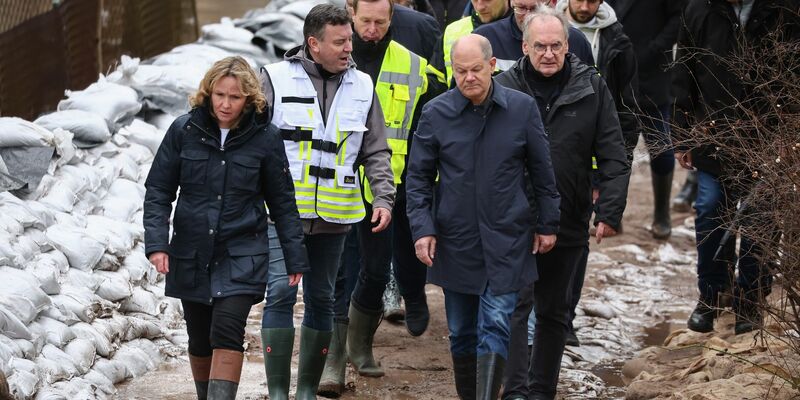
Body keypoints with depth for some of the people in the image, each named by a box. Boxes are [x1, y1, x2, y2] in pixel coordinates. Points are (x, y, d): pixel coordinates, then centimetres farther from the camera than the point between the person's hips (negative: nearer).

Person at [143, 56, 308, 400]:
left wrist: (295, 258, 6)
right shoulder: (184, 130, -3)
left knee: (227, 330, -19)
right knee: (200, 340, 12)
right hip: (191, 255, 2)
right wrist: (157, 243, -10)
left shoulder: (265, 137, -4)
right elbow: (158, 190, 2)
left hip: (241, 256, -2)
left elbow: (282, 202, 4)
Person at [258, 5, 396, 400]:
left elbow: (376, 152, 13)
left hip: (333, 215, 4)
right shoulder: (276, 79, -3)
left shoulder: (362, 86, 9)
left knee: (321, 299, 10)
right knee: (281, 292, -12)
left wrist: (384, 197, 1)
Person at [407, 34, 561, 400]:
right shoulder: (435, 114, -3)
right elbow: (418, 177, 2)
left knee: (495, 327, -9)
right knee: (462, 332, 11)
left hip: (507, 240, -1)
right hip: (455, 242, 1)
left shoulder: (522, 108, -3)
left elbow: (542, 171, 6)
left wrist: (547, 225, 8)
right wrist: (422, 229, -6)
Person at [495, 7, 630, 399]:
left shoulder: (591, 88, -1)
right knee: (515, 305, -9)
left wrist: (609, 212, -6)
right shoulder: (505, 87, -4)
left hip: (568, 224, 2)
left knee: (554, 312, 13)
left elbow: (613, 157, 1)